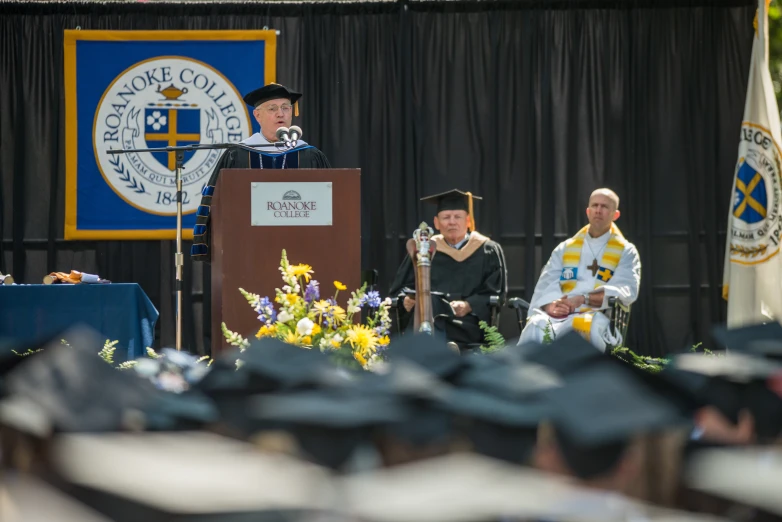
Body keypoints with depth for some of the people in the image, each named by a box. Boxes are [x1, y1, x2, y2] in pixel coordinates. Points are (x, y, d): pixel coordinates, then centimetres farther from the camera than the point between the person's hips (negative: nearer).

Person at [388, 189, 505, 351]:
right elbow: (400, 290, 17)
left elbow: (494, 295, 8)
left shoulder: (487, 251, 17)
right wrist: (406, 300, -8)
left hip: (467, 326, -1)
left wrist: (468, 306, -12)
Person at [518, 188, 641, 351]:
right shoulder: (565, 249, 25)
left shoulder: (626, 252, 17)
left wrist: (584, 299, -13)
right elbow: (547, 284, 12)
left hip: (598, 317, -2)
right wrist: (551, 305, -13)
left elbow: (626, 290, 0)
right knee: (536, 325, -35)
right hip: (558, 316, 3)